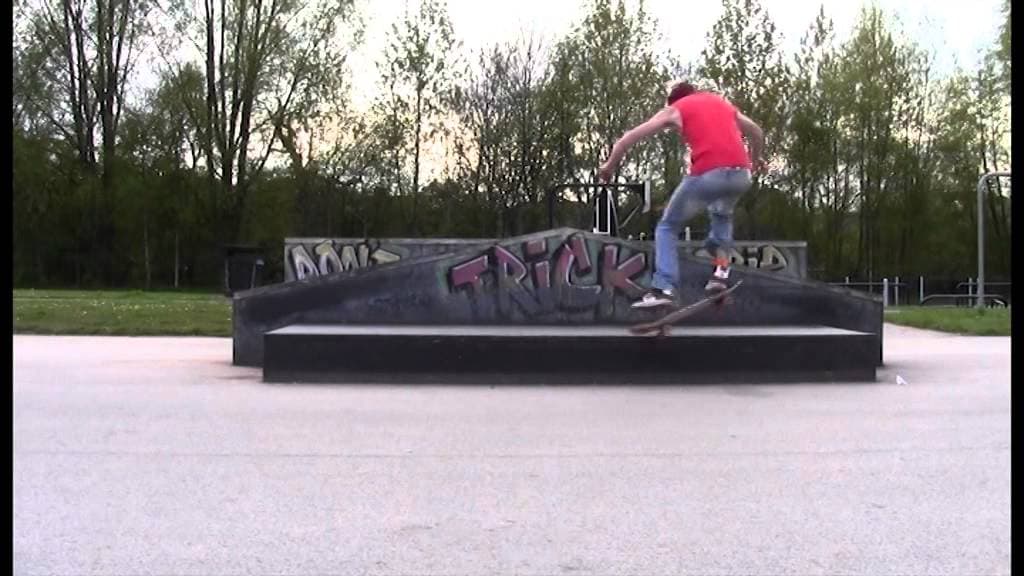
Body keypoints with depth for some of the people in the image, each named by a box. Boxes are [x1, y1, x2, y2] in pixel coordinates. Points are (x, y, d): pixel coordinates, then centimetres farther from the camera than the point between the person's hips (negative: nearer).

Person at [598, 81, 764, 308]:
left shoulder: (674, 109, 16)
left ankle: (664, 288, -4)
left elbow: (630, 137, 12)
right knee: (721, 215, 35)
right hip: (741, 174, 4)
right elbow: (756, 131, 33)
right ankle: (720, 268, 14)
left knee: (667, 227, 13)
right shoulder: (722, 101, 28)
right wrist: (755, 160, 49)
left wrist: (610, 164, 22)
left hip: (708, 174, -4)